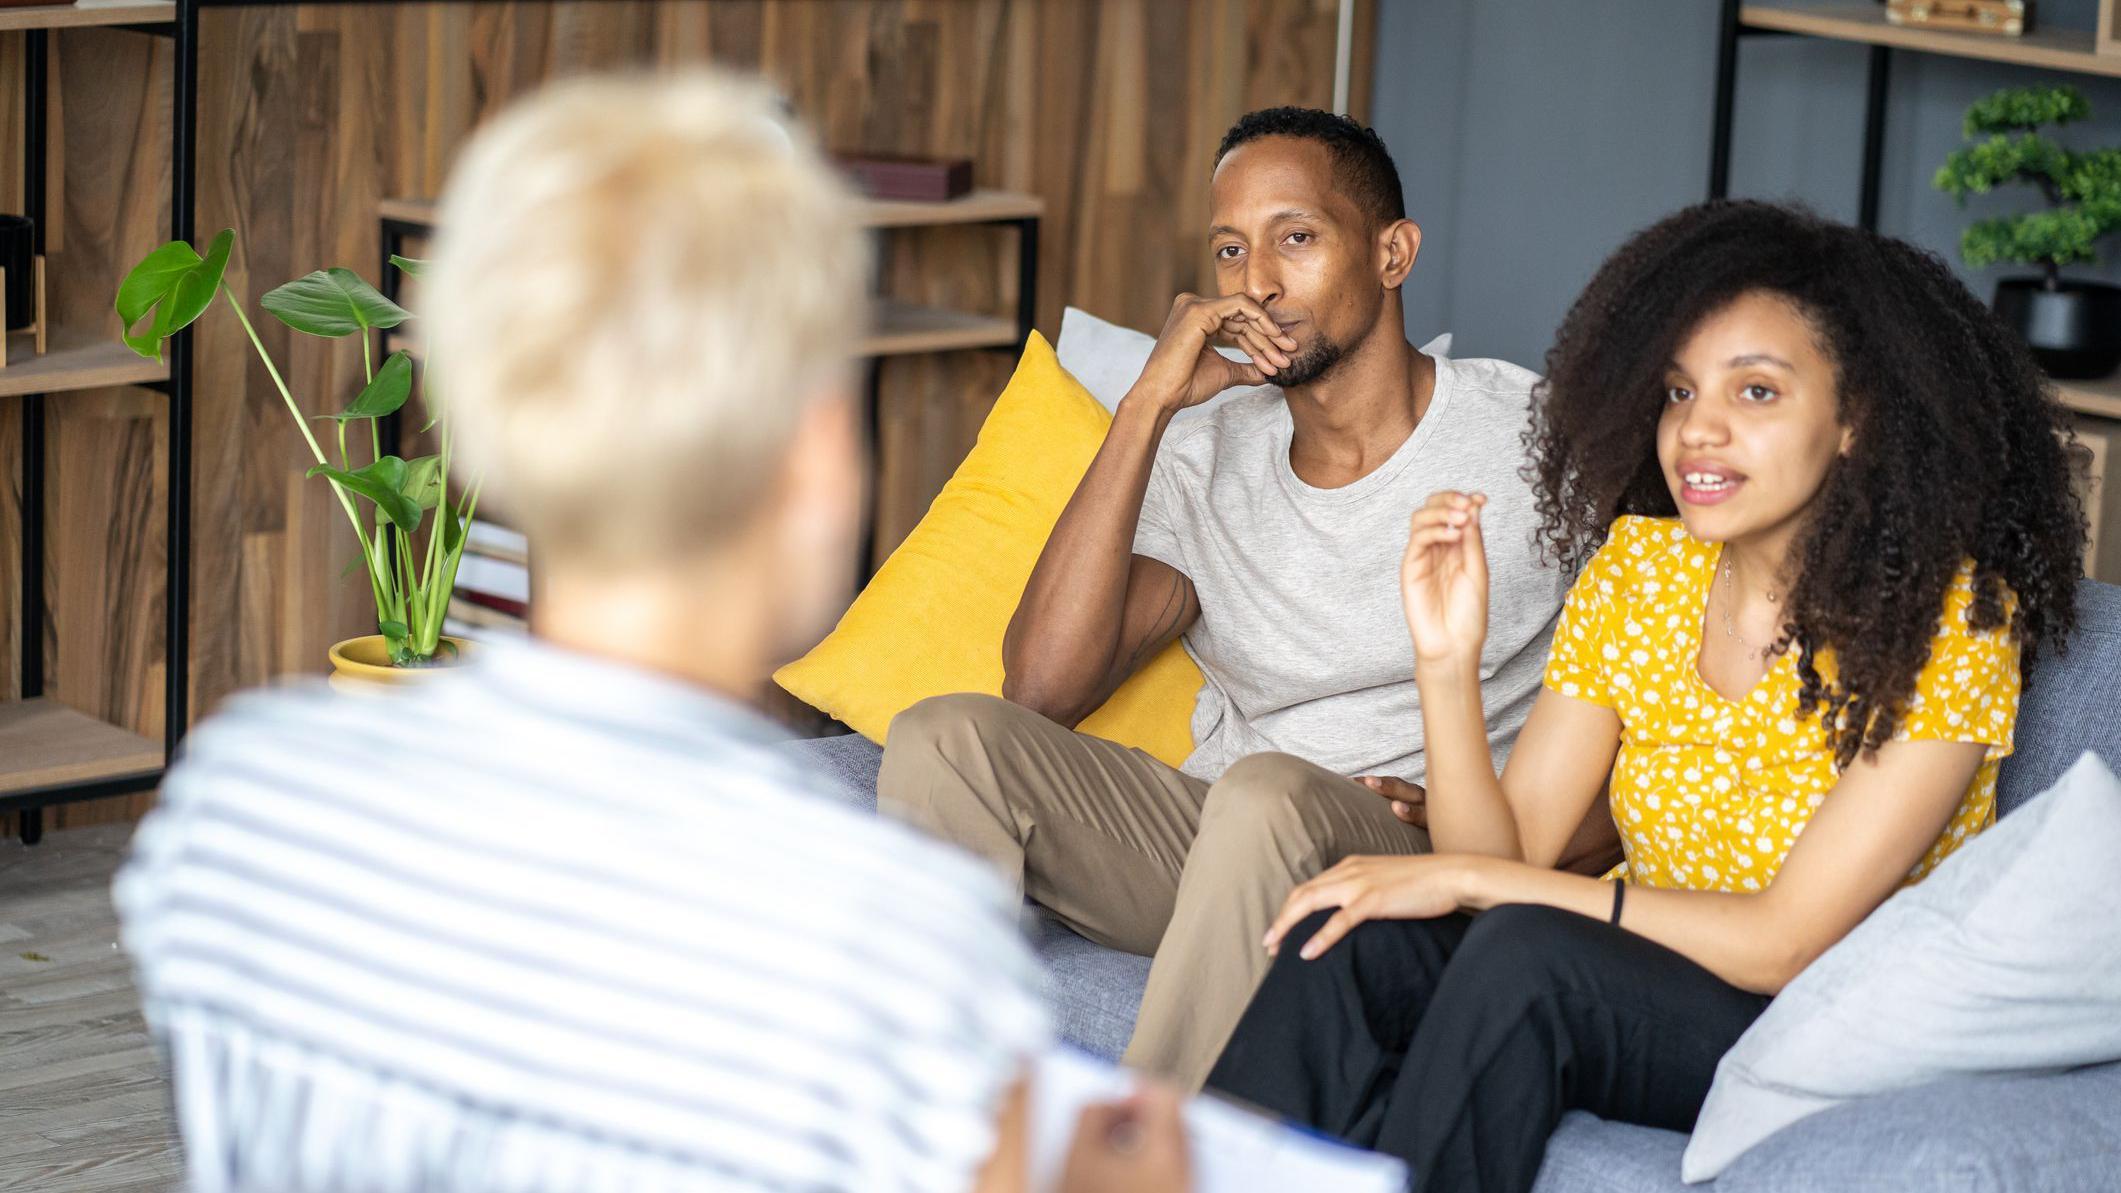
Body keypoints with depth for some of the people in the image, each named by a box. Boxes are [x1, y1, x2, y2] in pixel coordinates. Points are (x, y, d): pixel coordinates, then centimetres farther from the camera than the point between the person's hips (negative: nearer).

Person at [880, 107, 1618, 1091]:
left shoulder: (1535, 439, 1)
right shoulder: (1207, 463, 12)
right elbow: (1042, 689, -5)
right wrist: (1146, 408, -7)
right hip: (1214, 857, 4)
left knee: (1270, 794, -37)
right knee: (947, 737, -18)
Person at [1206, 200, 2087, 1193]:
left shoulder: (1947, 623, -15)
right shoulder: (1640, 566, 1)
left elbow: (1787, 943, -20)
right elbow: (1504, 849, -2)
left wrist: (1472, 881, -21)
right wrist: (1448, 663, -20)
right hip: (1641, 983, 5)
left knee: (1521, 953, -32)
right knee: (1351, 936, -23)